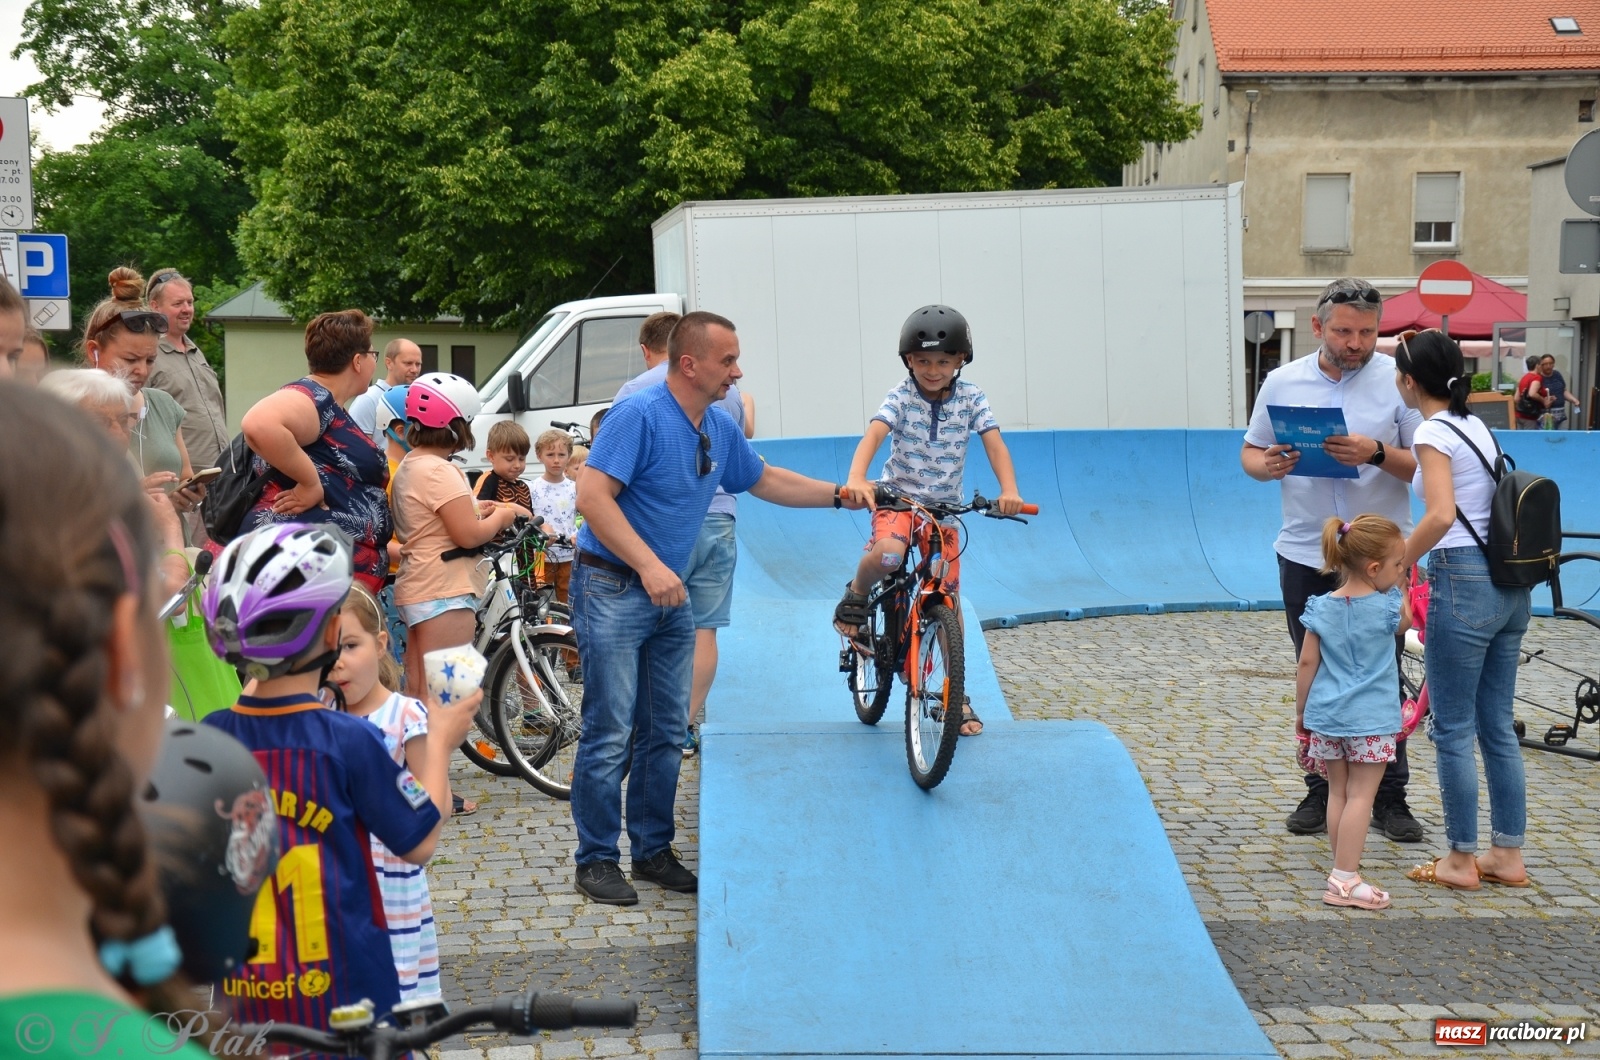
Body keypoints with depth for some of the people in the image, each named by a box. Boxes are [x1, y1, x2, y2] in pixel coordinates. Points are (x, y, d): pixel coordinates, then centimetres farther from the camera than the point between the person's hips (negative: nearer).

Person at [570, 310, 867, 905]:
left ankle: (653, 849, 21)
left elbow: (765, 481, 25)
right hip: (613, 588, -8)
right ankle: (597, 860, 4)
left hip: (670, 595, 8)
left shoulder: (720, 430, 8)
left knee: (667, 733, 10)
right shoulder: (639, 416, -17)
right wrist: (649, 566, -28)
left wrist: (838, 495, 21)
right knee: (610, 733, -6)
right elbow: (592, 496, -23)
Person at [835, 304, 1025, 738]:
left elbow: (994, 444, -16)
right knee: (888, 554, -36)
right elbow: (873, 435, -28)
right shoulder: (901, 396, -12)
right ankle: (856, 596, -2)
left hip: (945, 506, 3)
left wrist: (1009, 491, -35)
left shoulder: (971, 398, -6)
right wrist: (856, 479, -48)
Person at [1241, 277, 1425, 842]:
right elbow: (1250, 452, 10)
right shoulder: (1282, 383, 3)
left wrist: (1377, 454, -24)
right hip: (1305, 557, 3)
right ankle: (1321, 790, 23)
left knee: (1383, 680, 2)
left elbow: (1427, 466, -6)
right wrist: (1268, 465, -13)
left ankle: (1389, 796, 13)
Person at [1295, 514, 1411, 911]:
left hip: (1326, 716, 4)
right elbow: (1406, 624, 15)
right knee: (1360, 796, -3)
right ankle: (1344, 880, -8)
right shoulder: (1387, 606, -9)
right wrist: (1399, 587, 22)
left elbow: (1307, 663, 1)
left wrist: (1301, 712, 10)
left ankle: (1344, 870, 20)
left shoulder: (1321, 608, -1)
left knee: (1338, 793, 14)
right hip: (1371, 719, -4)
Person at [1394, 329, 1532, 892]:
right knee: (1497, 725, 14)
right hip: (1509, 584, 8)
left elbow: (1441, 515, -23)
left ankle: (1461, 860, 10)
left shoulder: (1434, 432, -11)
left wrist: (1392, 567, -15)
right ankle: (1508, 855, 19)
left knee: (1454, 729, 2)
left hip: (1463, 582, -8)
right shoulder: (1476, 426, 14)